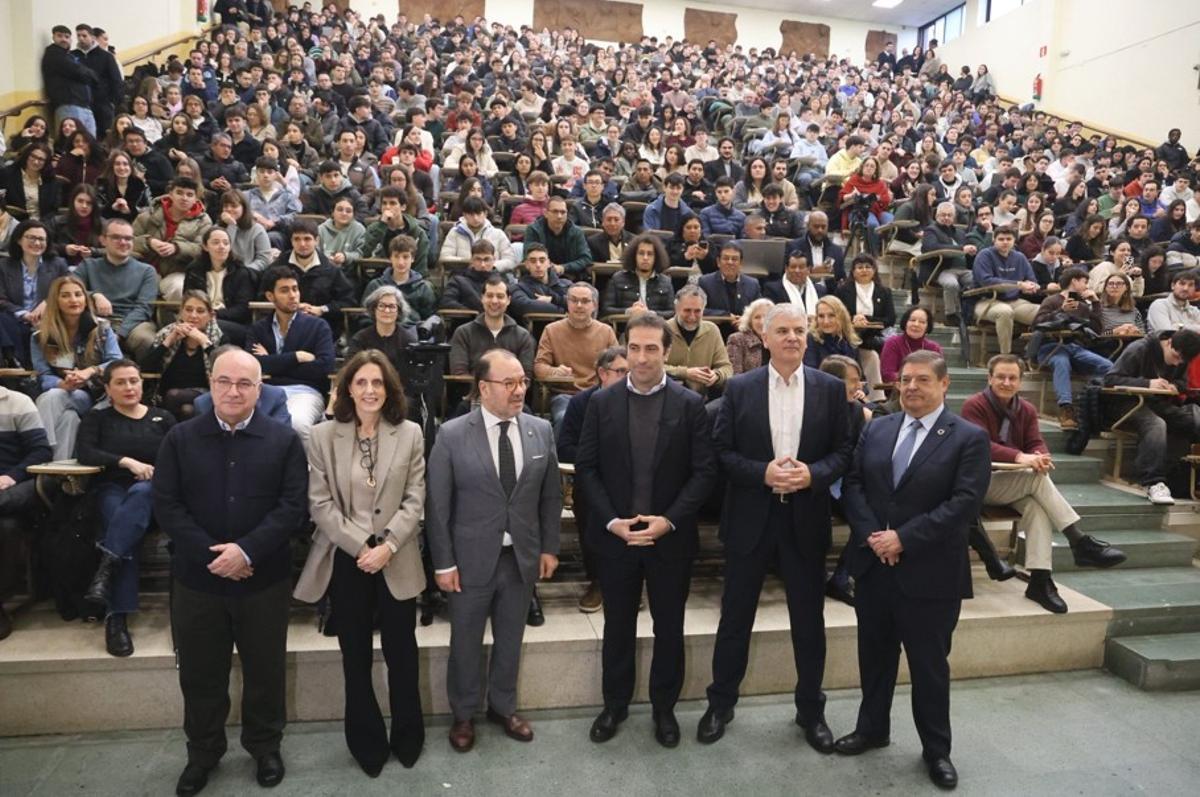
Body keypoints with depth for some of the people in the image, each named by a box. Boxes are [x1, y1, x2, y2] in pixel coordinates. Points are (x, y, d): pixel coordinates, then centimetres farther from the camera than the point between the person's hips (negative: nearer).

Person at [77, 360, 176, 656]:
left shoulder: (163, 418, 19)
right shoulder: (97, 418, 17)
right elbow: (84, 453, -2)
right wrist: (127, 462, -14)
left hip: (153, 489, 1)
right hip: (111, 488, 0)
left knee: (139, 494, -39)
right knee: (126, 524, -34)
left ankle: (106, 567, -50)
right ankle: (116, 617, -40)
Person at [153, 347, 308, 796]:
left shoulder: (284, 441, -2)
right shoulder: (180, 439, 2)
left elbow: (293, 506, -8)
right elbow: (166, 506, -4)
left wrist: (247, 550, -19)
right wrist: (210, 555, -15)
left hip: (264, 578, -1)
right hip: (196, 578, 1)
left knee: (265, 671, 13)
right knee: (200, 674, 15)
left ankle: (265, 747, 34)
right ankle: (202, 752, 36)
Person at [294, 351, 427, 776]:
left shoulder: (410, 434, -1)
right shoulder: (323, 436, -1)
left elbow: (414, 501, -3)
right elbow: (319, 504, -5)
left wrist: (387, 545, -15)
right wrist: (362, 546, -14)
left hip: (397, 560, 0)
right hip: (345, 559, 0)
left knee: (402, 652, 10)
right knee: (356, 656, 12)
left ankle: (407, 737, 31)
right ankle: (367, 741, 30)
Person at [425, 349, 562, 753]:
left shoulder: (541, 430, -3)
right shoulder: (451, 435, -13)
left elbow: (551, 495, 6)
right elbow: (437, 505, -9)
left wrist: (549, 547, 5)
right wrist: (443, 562, -8)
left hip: (522, 558, 3)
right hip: (471, 560, -2)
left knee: (510, 640, 19)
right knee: (465, 643, 15)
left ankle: (503, 707, 42)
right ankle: (463, 714, 38)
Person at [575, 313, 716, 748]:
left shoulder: (690, 404, -5)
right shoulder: (602, 402, -2)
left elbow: (704, 471, -6)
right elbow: (586, 467, -1)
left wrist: (668, 520, -15)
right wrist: (611, 521, -11)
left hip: (671, 537, -1)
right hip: (615, 534, 1)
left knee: (669, 627, 13)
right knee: (618, 626, 15)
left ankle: (664, 707, 32)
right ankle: (615, 704, 34)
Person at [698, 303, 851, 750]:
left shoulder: (831, 389, 2)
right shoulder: (739, 389, -1)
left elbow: (844, 450, 1)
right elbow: (721, 451, -3)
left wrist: (813, 474, -17)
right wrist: (763, 473, -18)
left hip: (806, 518, 1)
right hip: (750, 518, -1)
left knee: (809, 620, 12)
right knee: (735, 616, 10)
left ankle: (811, 710, 32)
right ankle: (720, 704, 29)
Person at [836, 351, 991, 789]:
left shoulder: (969, 438, -7)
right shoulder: (876, 429, 6)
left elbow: (965, 503, -16)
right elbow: (852, 484, 4)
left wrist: (903, 538, -19)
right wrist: (870, 534, -12)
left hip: (929, 572, -4)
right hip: (873, 564, 4)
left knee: (929, 664, 10)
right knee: (874, 654, 18)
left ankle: (936, 749, 30)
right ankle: (872, 728, 38)